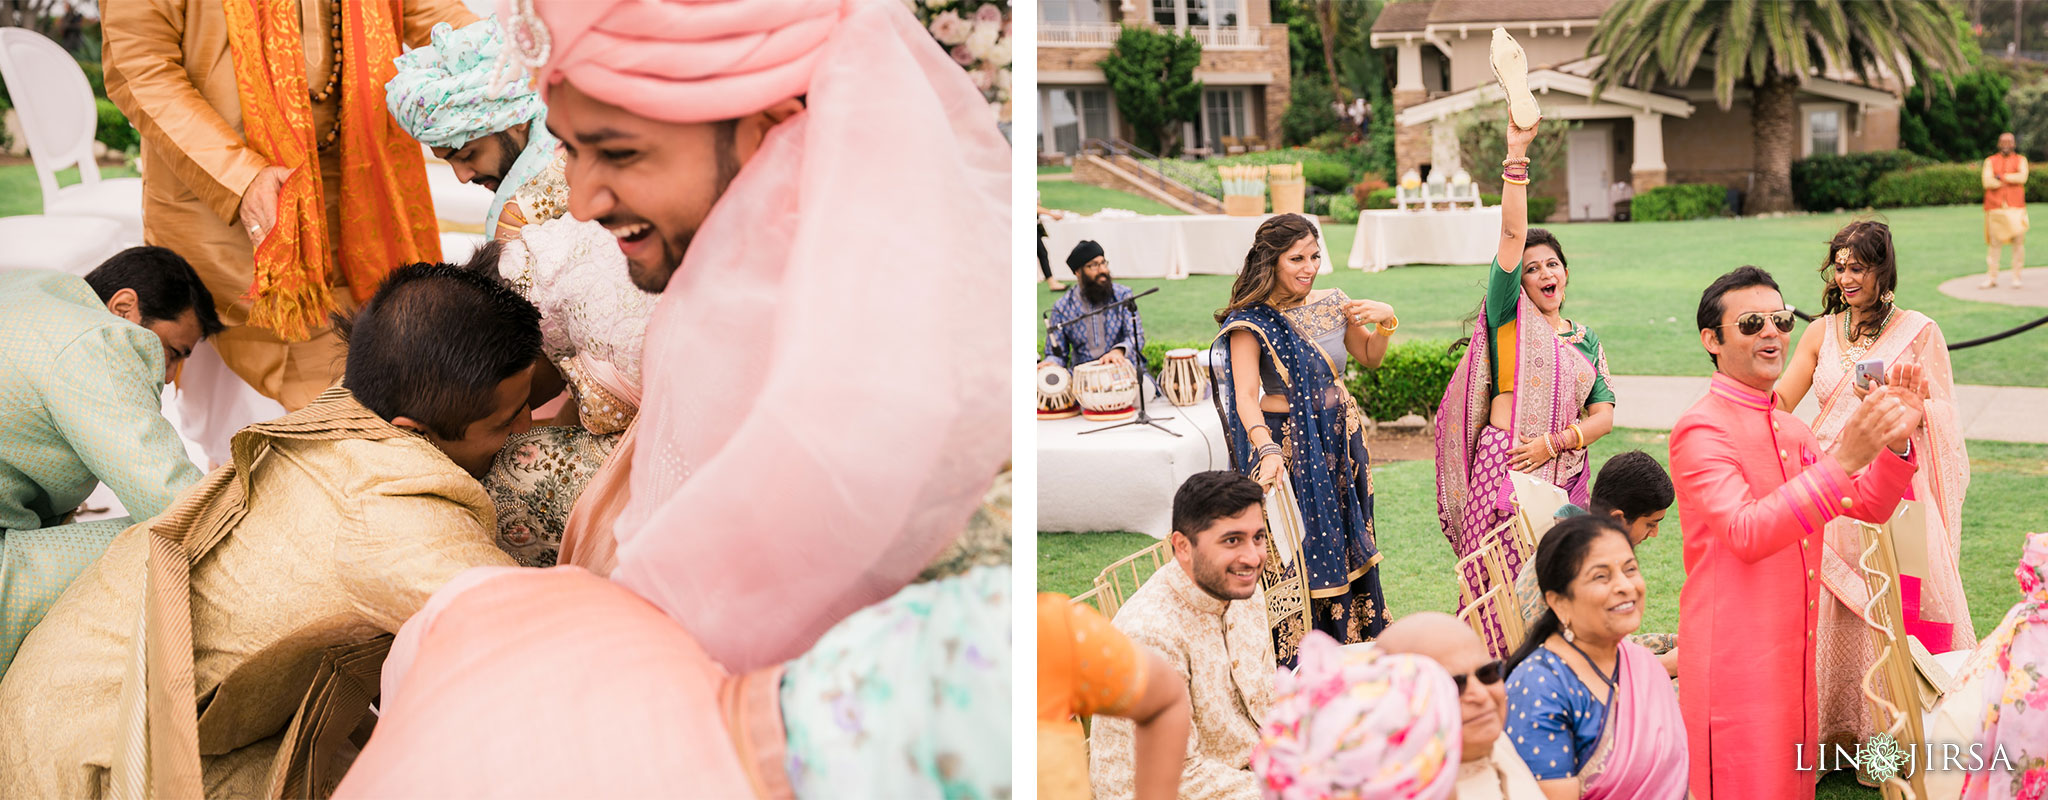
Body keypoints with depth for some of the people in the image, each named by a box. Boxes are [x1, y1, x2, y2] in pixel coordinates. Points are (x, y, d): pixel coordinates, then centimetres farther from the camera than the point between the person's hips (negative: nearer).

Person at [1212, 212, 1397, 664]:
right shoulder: (1251, 321, -11)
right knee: (1297, 562, -4)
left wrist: (1385, 322, 2)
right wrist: (1267, 450, -37)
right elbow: (1245, 395, -21)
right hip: (1289, 448, -6)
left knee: (1349, 551, 11)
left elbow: (1370, 358, 22)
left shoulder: (1332, 305, 7)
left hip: (1341, 443, 6)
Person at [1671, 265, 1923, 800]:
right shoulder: (1700, 429, -13)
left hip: (1795, 650, 8)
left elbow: (1869, 507, 12)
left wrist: (1895, 443, -8)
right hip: (1735, 657, -8)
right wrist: (1842, 459, -34)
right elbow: (1746, 531, -27)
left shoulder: (1789, 428, 15)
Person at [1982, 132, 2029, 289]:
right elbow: (1987, 182, -6)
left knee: (2018, 243, -4)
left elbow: (2022, 177, -9)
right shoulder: (1990, 161, 10)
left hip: (2015, 207, 0)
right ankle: (1991, 278, 5)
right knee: (1993, 243, 0)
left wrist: (2001, 177, -7)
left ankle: (2016, 277, 3)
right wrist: (2010, 180, -6)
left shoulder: (2021, 160, 11)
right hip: (1995, 207, 0)